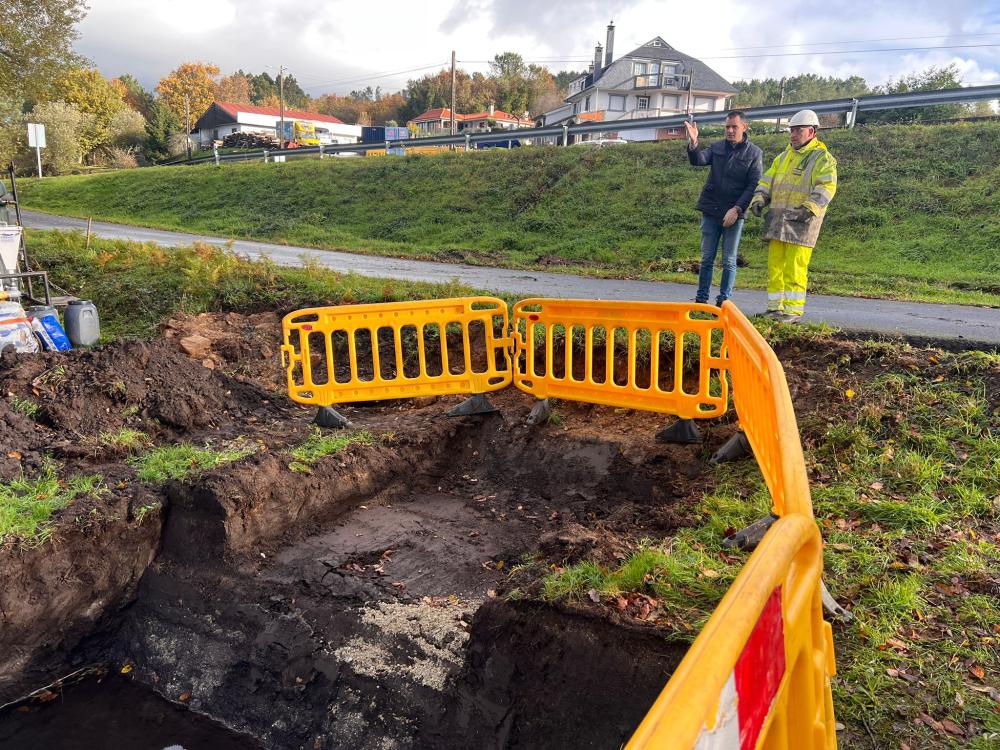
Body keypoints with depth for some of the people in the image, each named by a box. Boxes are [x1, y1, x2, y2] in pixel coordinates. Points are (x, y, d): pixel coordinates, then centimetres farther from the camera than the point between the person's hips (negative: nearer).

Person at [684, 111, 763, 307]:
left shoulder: (754, 153, 1)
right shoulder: (717, 147, 8)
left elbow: (754, 186, -5)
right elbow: (698, 160, -9)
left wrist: (737, 209, -14)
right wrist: (693, 143, -28)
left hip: (734, 214, -2)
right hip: (710, 211, 3)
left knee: (729, 261, 2)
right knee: (707, 258, 7)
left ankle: (724, 301, 8)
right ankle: (701, 298, 13)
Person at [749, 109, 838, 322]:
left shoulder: (823, 159, 1)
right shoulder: (783, 157, 21)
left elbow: (826, 188, -10)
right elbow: (767, 180, 19)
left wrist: (810, 208, -24)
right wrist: (759, 199, 1)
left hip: (801, 221, -6)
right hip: (778, 220, 6)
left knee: (794, 269, -8)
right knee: (775, 266, 6)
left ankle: (793, 311, -3)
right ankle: (775, 307, 13)